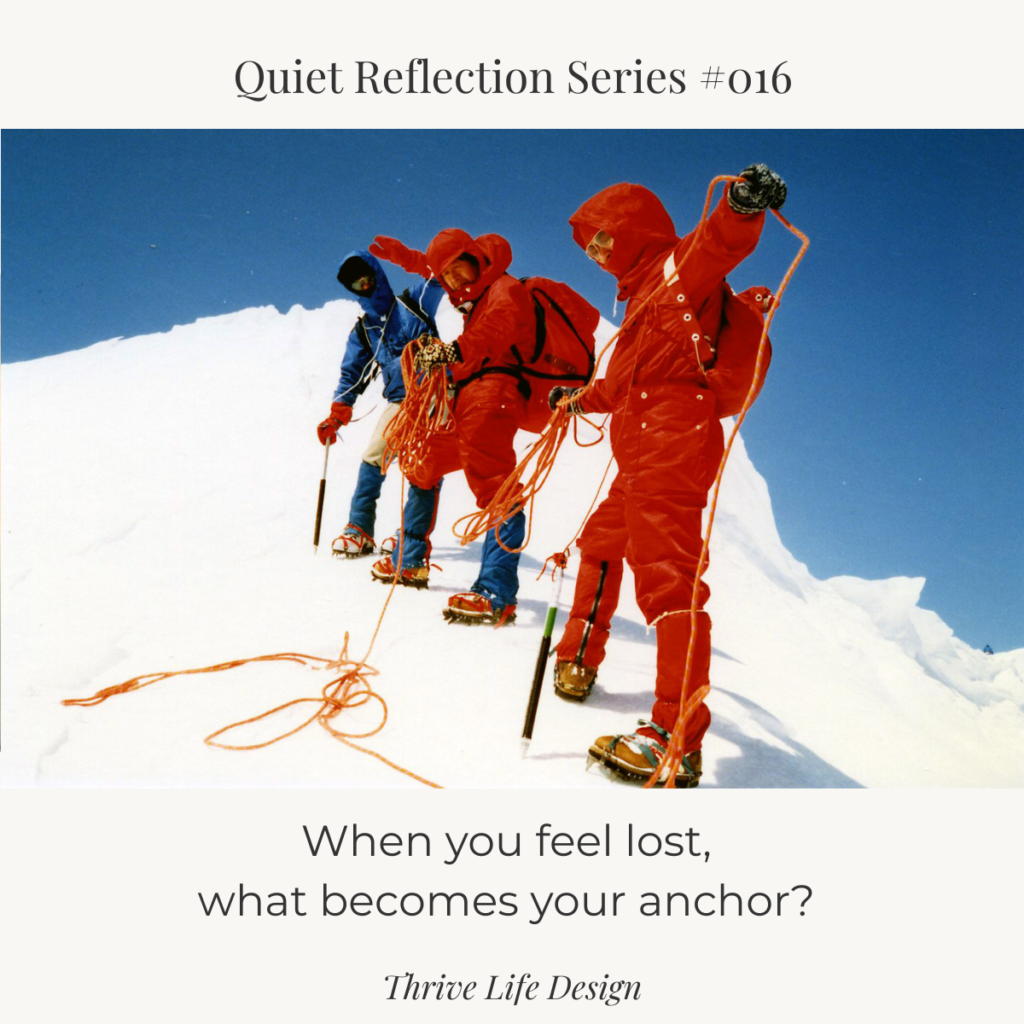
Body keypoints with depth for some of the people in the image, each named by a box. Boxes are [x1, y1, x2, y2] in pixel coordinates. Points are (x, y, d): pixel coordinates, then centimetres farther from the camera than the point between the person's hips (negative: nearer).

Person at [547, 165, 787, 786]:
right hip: (641, 453, 10)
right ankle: (578, 661, 41)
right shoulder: (644, 293, 30)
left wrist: (744, 205, -42)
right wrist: (580, 399, 52)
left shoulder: (680, 266, 3)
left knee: (665, 571, -19)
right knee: (601, 546, 22)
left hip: (672, 445, -10)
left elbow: (722, 243, -21)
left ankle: (678, 739, -23)